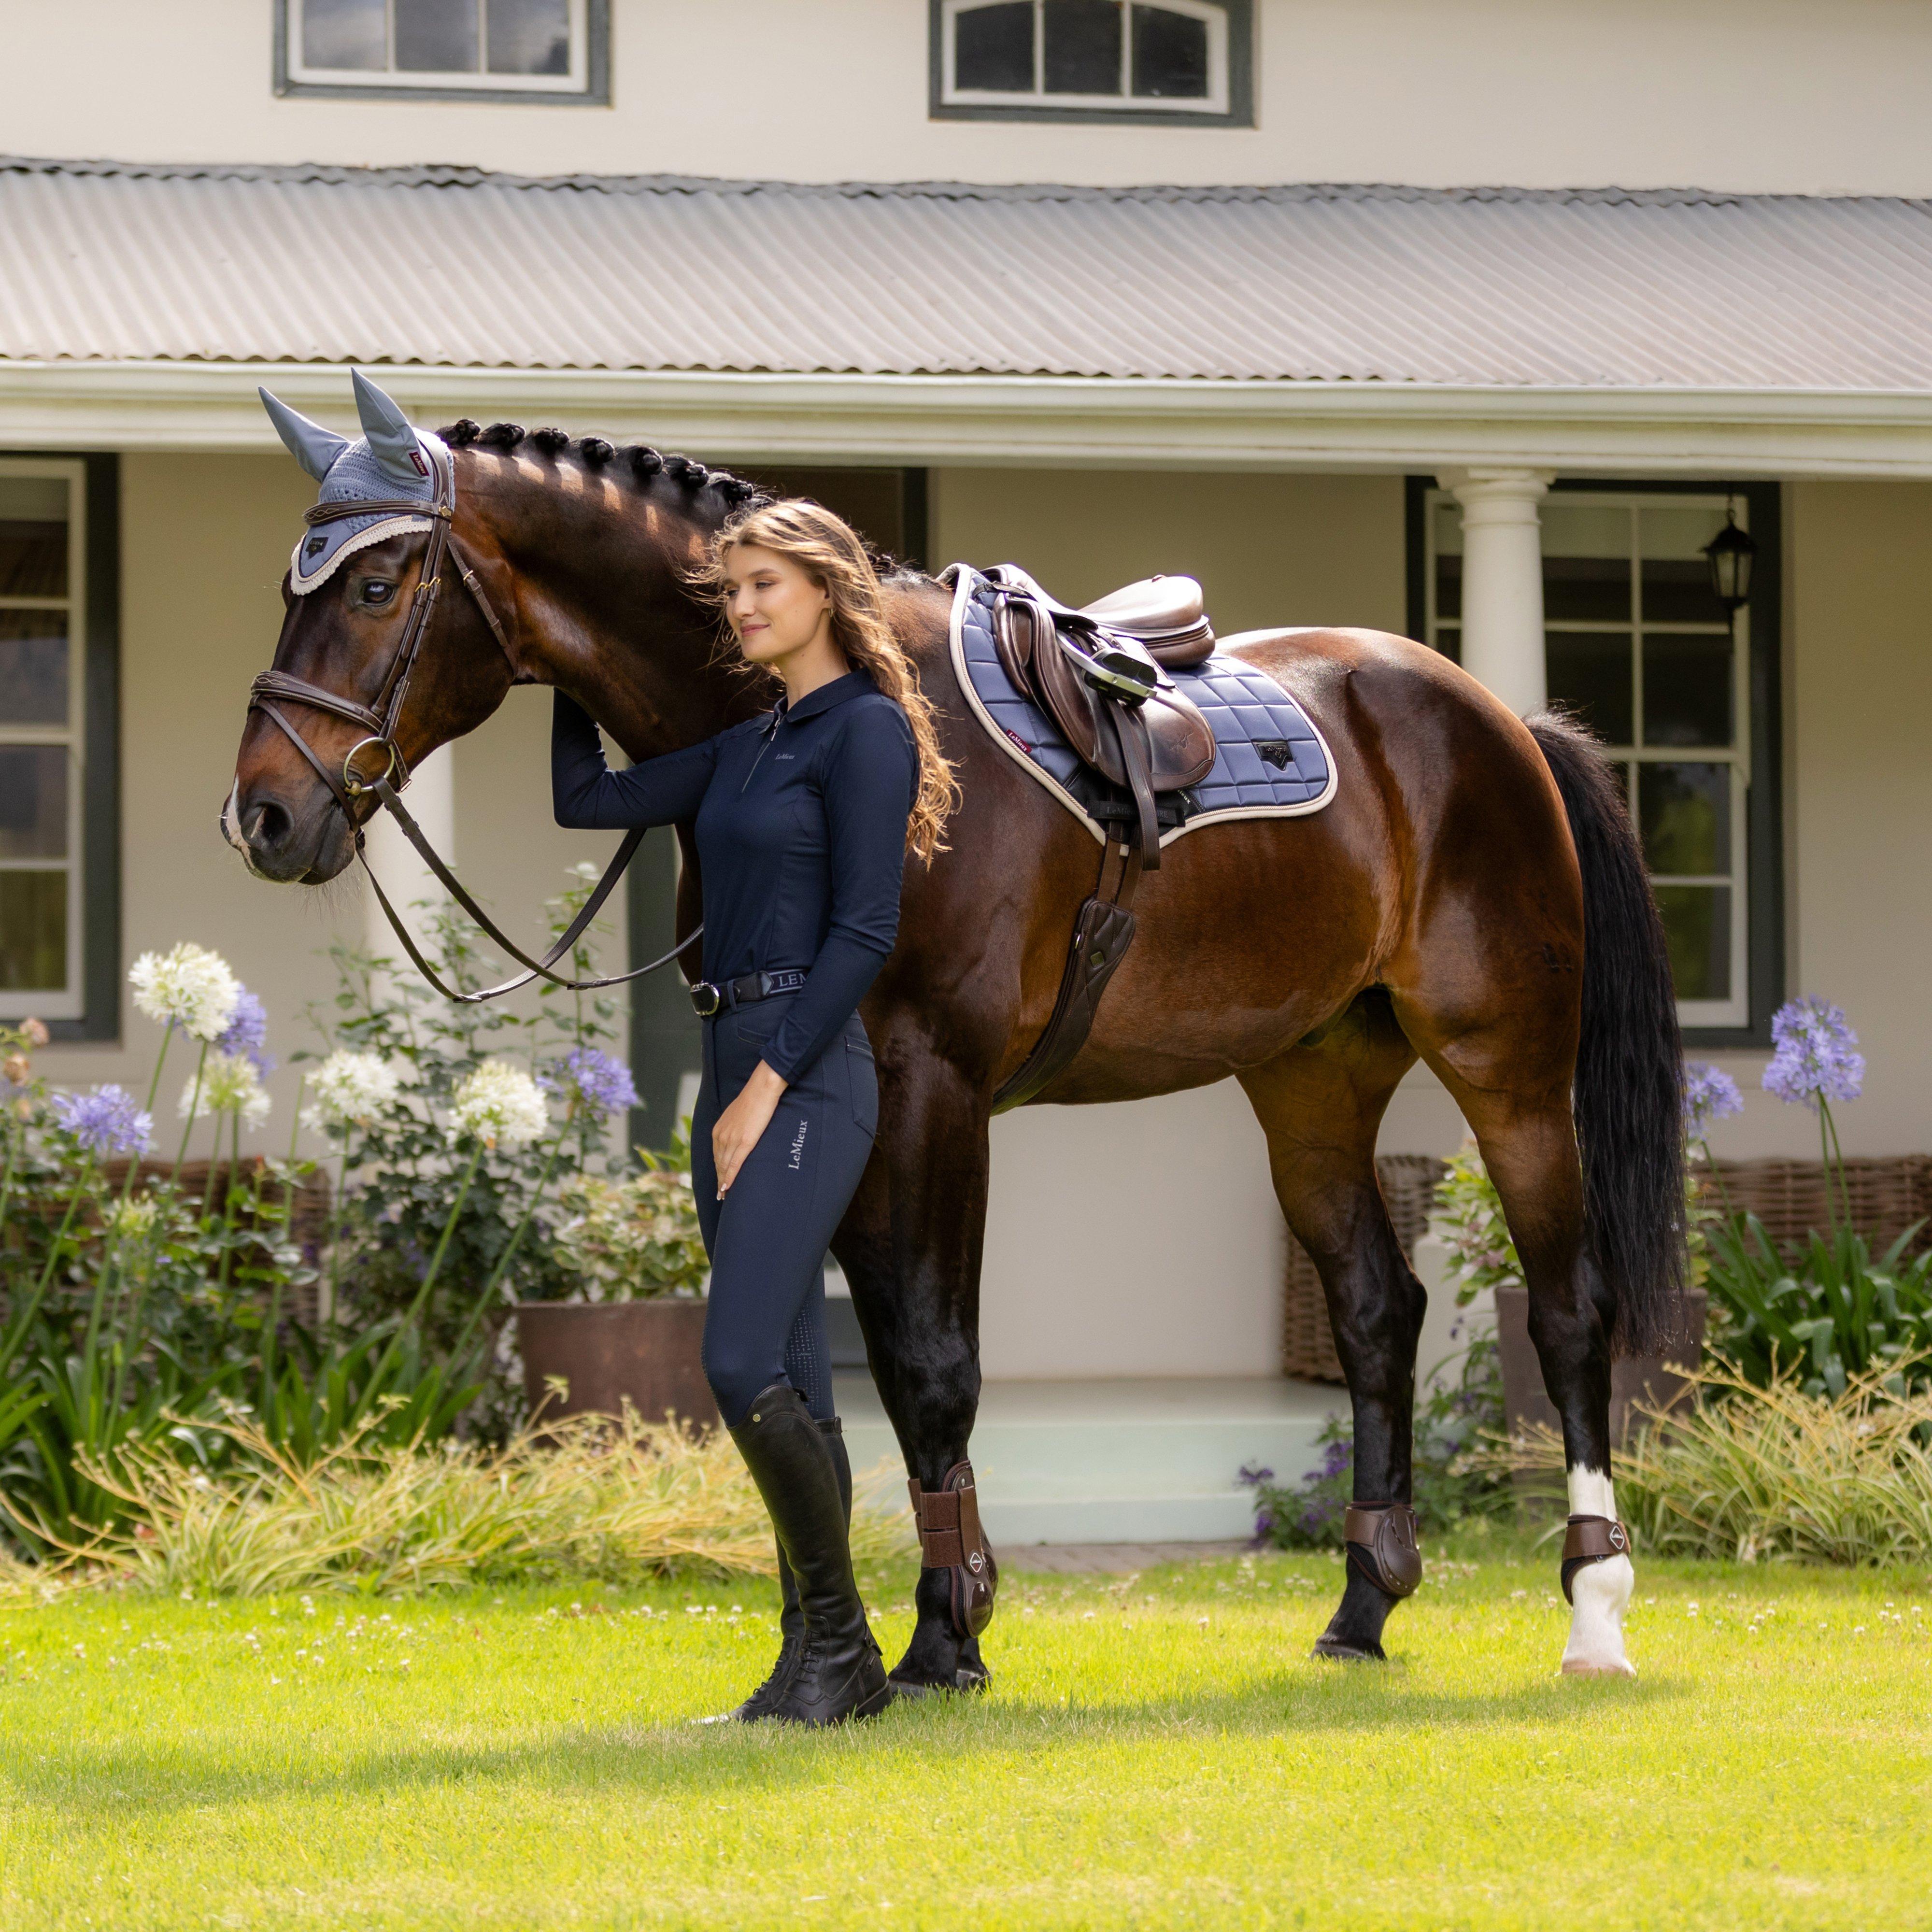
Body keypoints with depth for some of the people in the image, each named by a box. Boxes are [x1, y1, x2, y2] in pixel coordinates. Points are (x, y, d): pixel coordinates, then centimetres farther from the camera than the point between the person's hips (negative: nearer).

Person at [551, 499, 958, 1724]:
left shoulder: (867, 732, -8)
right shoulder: (750, 742, 17)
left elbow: (865, 932, -14)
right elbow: (589, 799, 20)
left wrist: (769, 1086, -16)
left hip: (809, 1073, -9)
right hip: (735, 1066, 9)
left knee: (747, 1366, -16)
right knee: (788, 1380, 8)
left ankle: (838, 1641, -4)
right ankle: (824, 1661, 12)